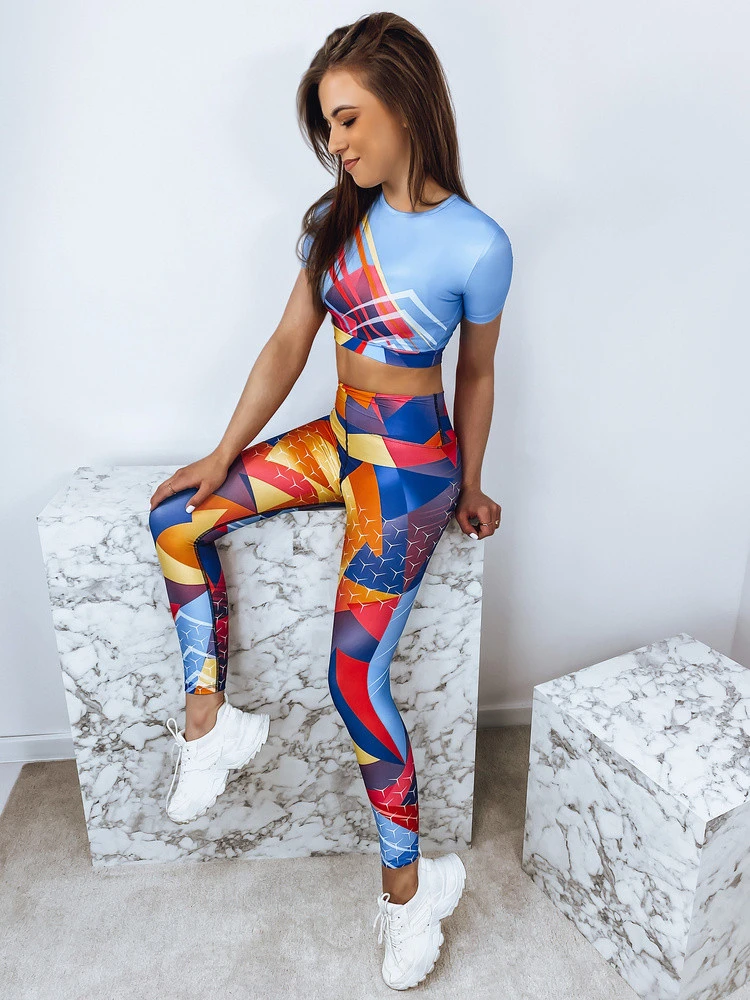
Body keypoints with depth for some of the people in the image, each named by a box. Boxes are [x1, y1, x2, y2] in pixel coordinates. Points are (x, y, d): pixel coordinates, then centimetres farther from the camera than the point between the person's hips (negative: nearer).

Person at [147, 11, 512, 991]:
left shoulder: (476, 243, -14)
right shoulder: (337, 217, 3)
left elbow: (476, 376, -2)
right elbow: (288, 343, 4)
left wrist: (468, 488, 8)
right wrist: (225, 455, 3)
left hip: (409, 465, -7)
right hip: (340, 439, 7)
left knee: (355, 676, -7)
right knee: (178, 518, -1)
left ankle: (408, 883, 16)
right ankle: (212, 718, 11)